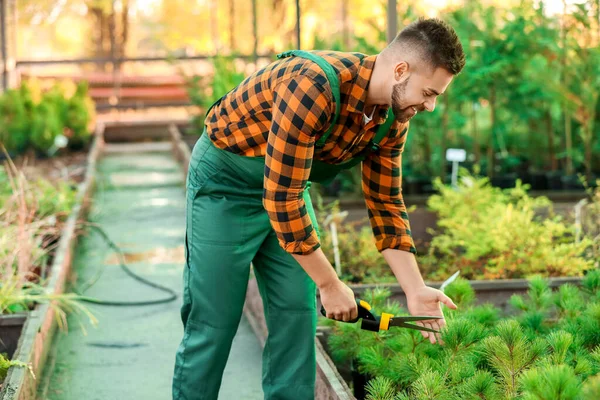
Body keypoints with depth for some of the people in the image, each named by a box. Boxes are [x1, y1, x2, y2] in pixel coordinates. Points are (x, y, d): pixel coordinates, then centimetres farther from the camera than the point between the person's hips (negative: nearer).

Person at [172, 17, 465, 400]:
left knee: (297, 315, 3)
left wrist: (416, 290, -6)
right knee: (213, 322, -5)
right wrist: (330, 284, -23)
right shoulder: (313, 86, -35)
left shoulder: (393, 118, -9)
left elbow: (386, 203, 2)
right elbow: (281, 198, -33)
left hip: (289, 184, 7)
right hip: (226, 181, -7)